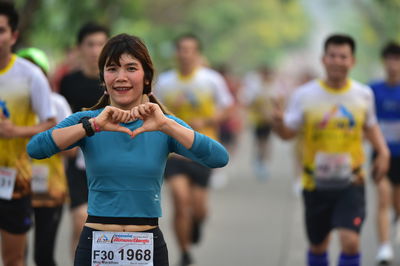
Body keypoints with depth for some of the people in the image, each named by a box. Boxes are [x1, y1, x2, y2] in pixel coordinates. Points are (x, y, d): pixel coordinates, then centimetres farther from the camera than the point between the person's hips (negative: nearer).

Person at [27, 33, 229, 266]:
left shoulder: (168, 127, 4)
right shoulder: (87, 120, 3)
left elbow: (219, 158, -14)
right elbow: (35, 148, -15)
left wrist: (166, 125, -24)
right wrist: (93, 125, -24)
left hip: (149, 247, 0)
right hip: (95, 245, 0)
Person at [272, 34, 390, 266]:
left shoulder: (364, 94, -1)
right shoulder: (305, 95, -7)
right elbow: (288, 133, -8)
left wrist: (383, 152, 1)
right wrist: (278, 123, -30)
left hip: (351, 183, 0)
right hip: (316, 183, 0)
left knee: (350, 241, -17)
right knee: (318, 245, 13)